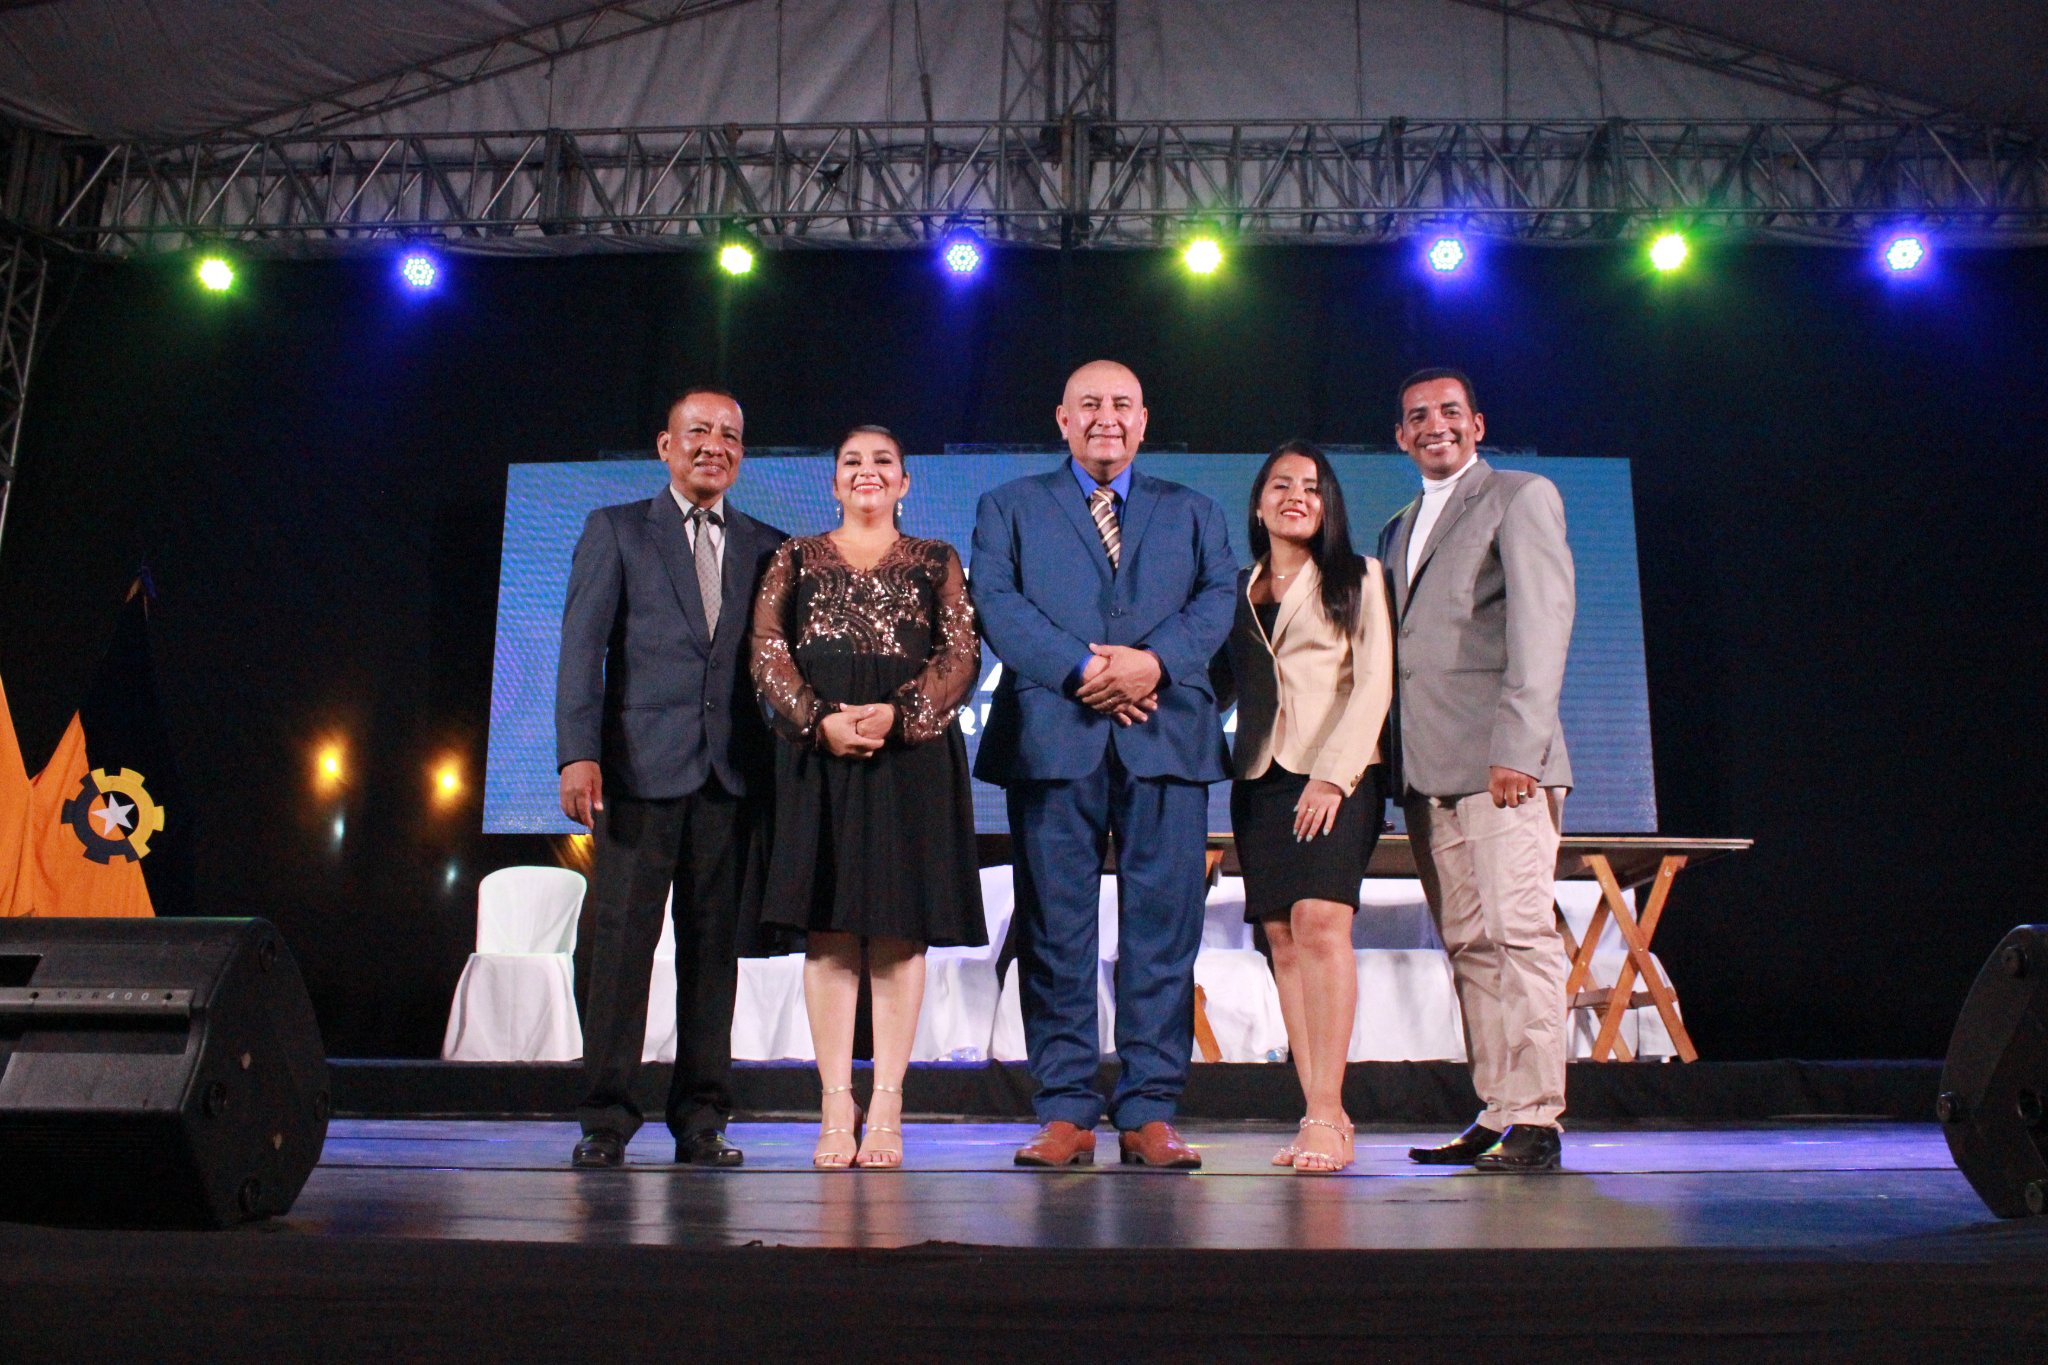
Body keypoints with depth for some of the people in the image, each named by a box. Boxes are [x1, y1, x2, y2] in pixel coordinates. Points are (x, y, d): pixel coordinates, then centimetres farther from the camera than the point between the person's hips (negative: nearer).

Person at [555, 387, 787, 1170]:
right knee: (622, 942, -2)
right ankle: (605, 1119, 8)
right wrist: (578, 752, -11)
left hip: (733, 775, 2)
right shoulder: (614, 531, 10)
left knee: (715, 947, 5)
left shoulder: (767, 547, 16)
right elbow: (582, 645, 1)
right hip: (640, 767, -2)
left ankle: (702, 1119, 13)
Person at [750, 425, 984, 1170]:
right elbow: (766, 649, 5)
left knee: (900, 927, -3)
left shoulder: (936, 561, 14)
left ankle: (886, 1108, 1)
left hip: (912, 750, -1)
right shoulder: (796, 557, 16)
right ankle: (836, 1109, 1)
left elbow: (962, 655, 3)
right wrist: (820, 719, -12)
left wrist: (897, 714, -14)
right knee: (827, 928, -2)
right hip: (816, 752, 1)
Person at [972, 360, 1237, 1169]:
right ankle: (1065, 1113, 8)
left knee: (1162, 926, -1)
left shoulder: (1192, 513, 21)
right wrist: (1081, 669, -14)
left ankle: (1148, 1113, 7)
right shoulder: (1009, 508, 17)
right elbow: (997, 603, 1)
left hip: (1166, 736, 1)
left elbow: (1217, 600, 5)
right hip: (1053, 737, -1)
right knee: (1055, 929, 0)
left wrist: (1153, 661, -14)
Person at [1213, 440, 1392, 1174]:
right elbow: (1219, 684, 19)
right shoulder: (1237, 589, 18)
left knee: (1320, 924, -18)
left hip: (1335, 773, -4)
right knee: (1283, 941, 0)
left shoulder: (1356, 578, 7)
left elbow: (1374, 681, -2)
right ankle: (1319, 1118, 3)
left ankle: (1327, 1115, -17)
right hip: (1259, 776, 4)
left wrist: (1334, 774, -13)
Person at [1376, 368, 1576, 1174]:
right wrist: (1393, 762, 9)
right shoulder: (1399, 529, 25)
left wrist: (1518, 745, -17)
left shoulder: (1521, 497, 4)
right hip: (1427, 769, 7)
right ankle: (1495, 1115, 10)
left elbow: (1541, 624, -7)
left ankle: (1536, 1121, -7)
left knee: (1516, 929, -10)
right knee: (1467, 945, 6)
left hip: (1500, 762, -6)